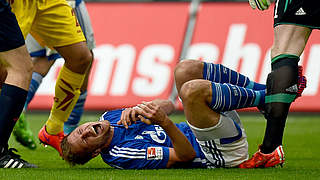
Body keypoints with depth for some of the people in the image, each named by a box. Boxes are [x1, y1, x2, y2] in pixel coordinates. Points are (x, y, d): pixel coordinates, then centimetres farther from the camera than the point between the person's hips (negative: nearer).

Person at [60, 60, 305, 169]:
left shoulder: (109, 118, 6)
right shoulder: (122, 155, -20)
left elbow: (168, 105, 11)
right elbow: (186, 156, -22)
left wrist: (137, 109, -12)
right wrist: (164, 122, -40)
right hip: (219, 151, -9)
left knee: (186, 69, 6)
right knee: (192, 88, -30)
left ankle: (268, 88, 11)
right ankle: (263, 98, -4)